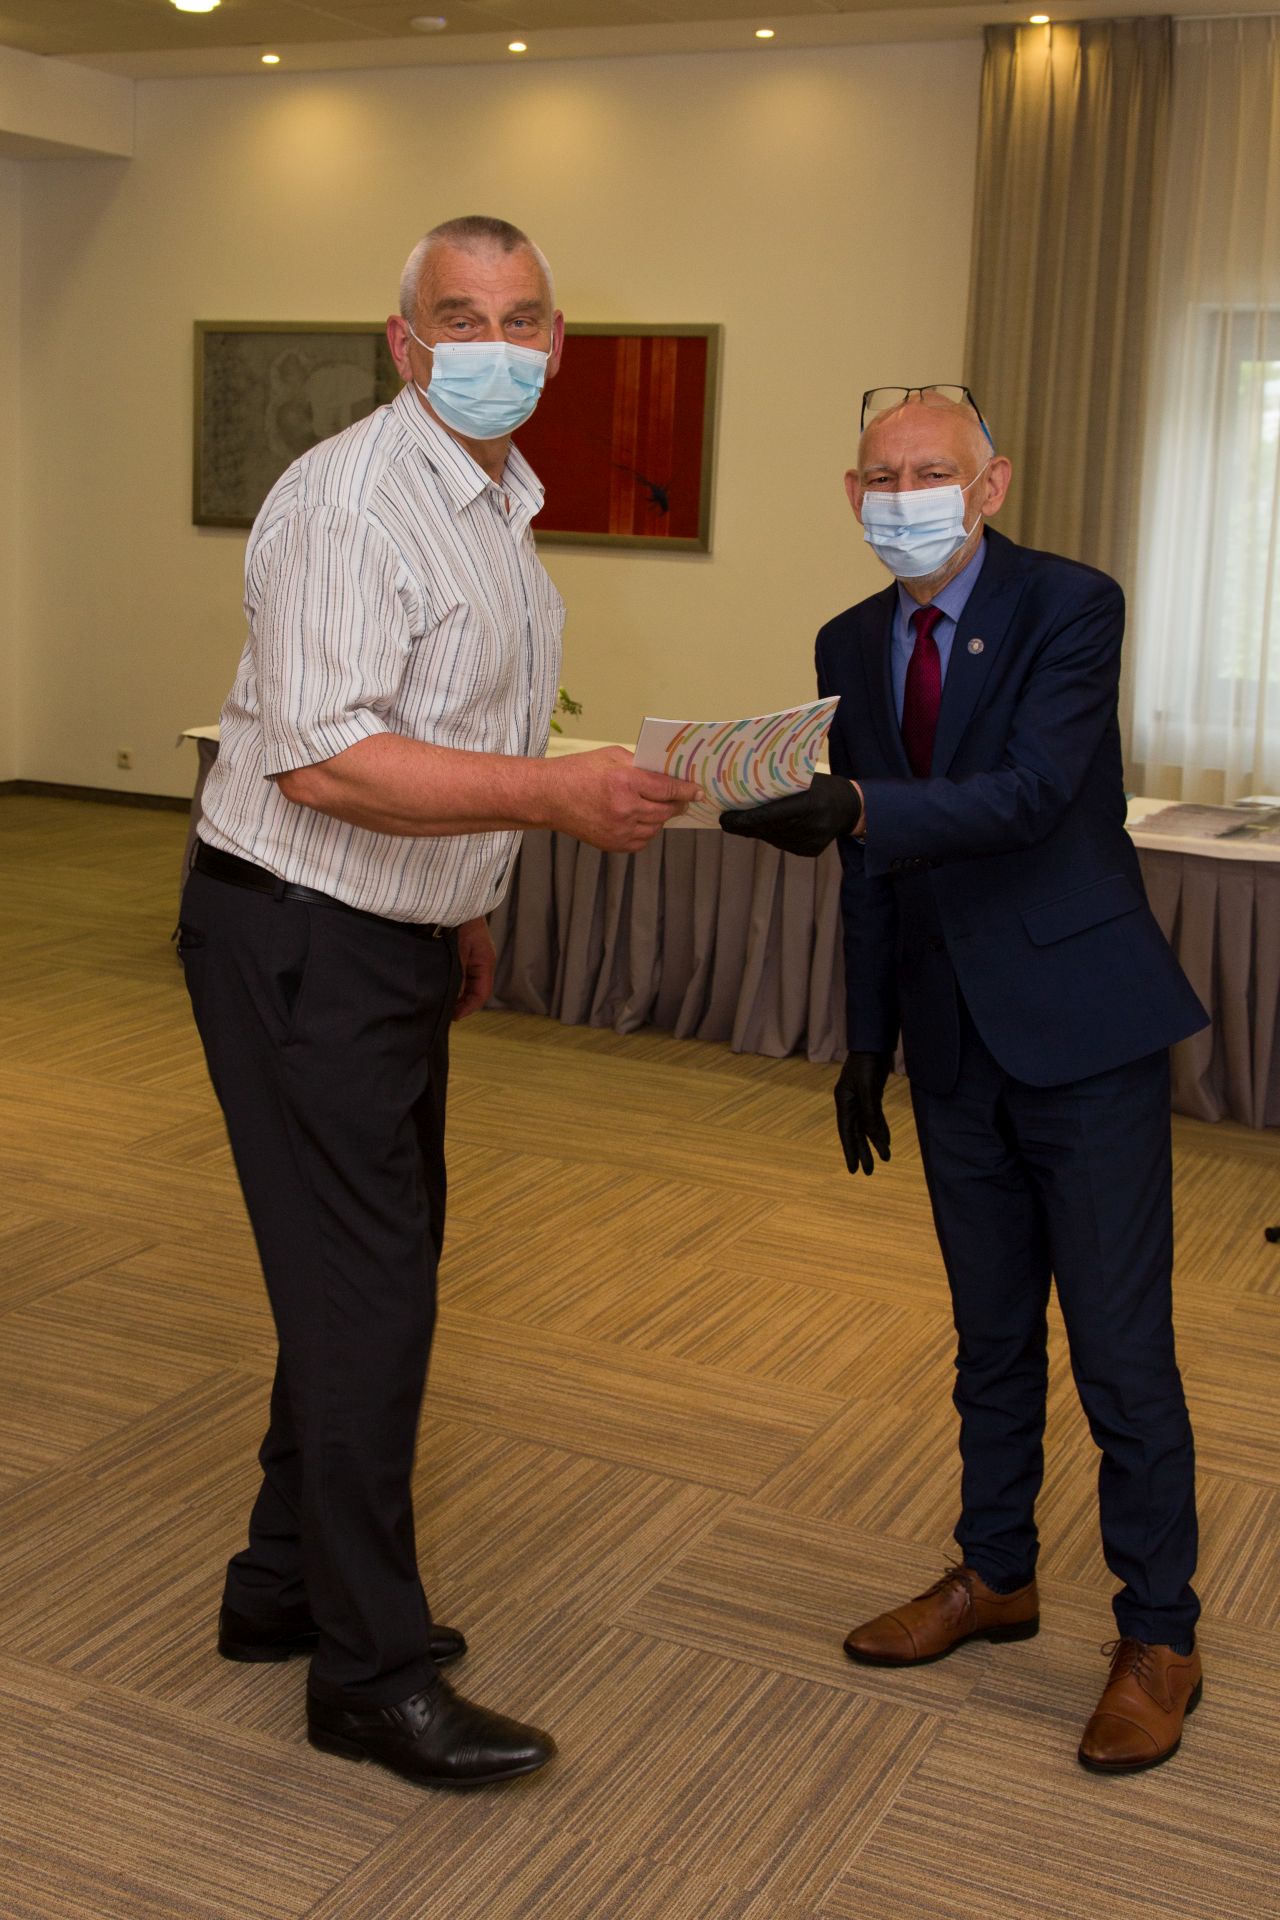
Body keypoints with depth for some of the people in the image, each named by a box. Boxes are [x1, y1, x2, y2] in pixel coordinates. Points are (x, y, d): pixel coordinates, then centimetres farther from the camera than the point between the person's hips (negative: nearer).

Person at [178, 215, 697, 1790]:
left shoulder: (503, 506, 13)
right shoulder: (353, 503, -18)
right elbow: (323, 761, -28)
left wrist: (465, 912, 24)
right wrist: (555, 794, -32)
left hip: (396, 940, 10)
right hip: (299, 942, -10)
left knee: (382, 1265, 17)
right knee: (361, 1291, -4)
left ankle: (286, 1586, 34)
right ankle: (372, 1674, 10)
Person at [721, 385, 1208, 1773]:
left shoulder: (1071, 608, -11)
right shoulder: (851, 647, 7)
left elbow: (1032, 792, -27)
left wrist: (855, 808, -40)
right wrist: (867, 1043, 15)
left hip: (1082, 1032, -6)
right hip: (956, 1046, 6)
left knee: (1121, 1347, 1)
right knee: (991, 1333, 17)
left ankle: (1158, 1640, 16)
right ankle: (994, 1577, 34)